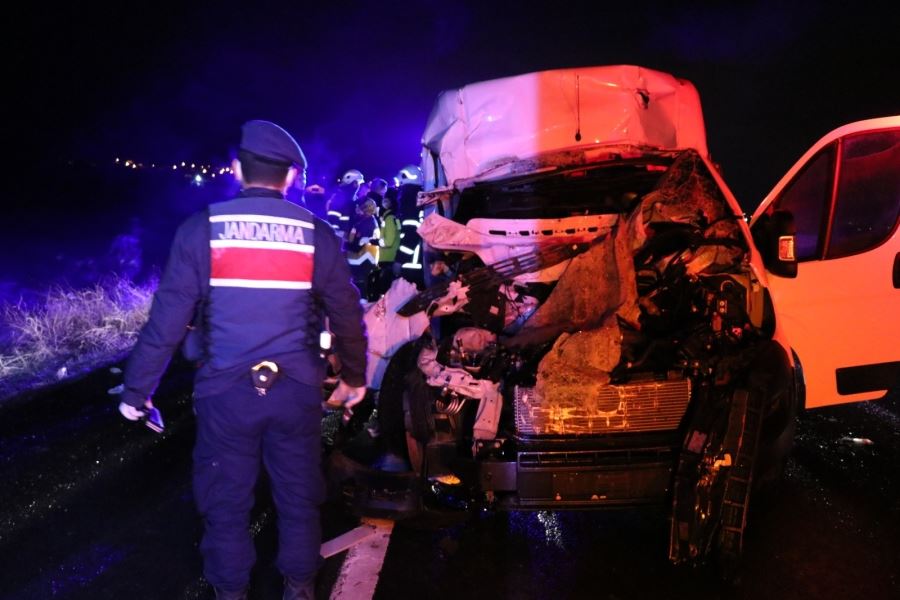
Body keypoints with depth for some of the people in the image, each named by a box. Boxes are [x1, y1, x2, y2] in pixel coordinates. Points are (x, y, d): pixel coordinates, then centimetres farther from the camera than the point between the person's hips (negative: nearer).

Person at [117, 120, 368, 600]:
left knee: (226, 501, 16)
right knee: (299, 496, 18)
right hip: (296, 389, 1)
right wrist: (353, 377, 18)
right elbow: (347, 316, 3)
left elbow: (168, 318, -8)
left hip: (226, 390, -1)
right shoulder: (317, 235, -3)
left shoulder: (201, 229, -7)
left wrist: (136, 389, 3)